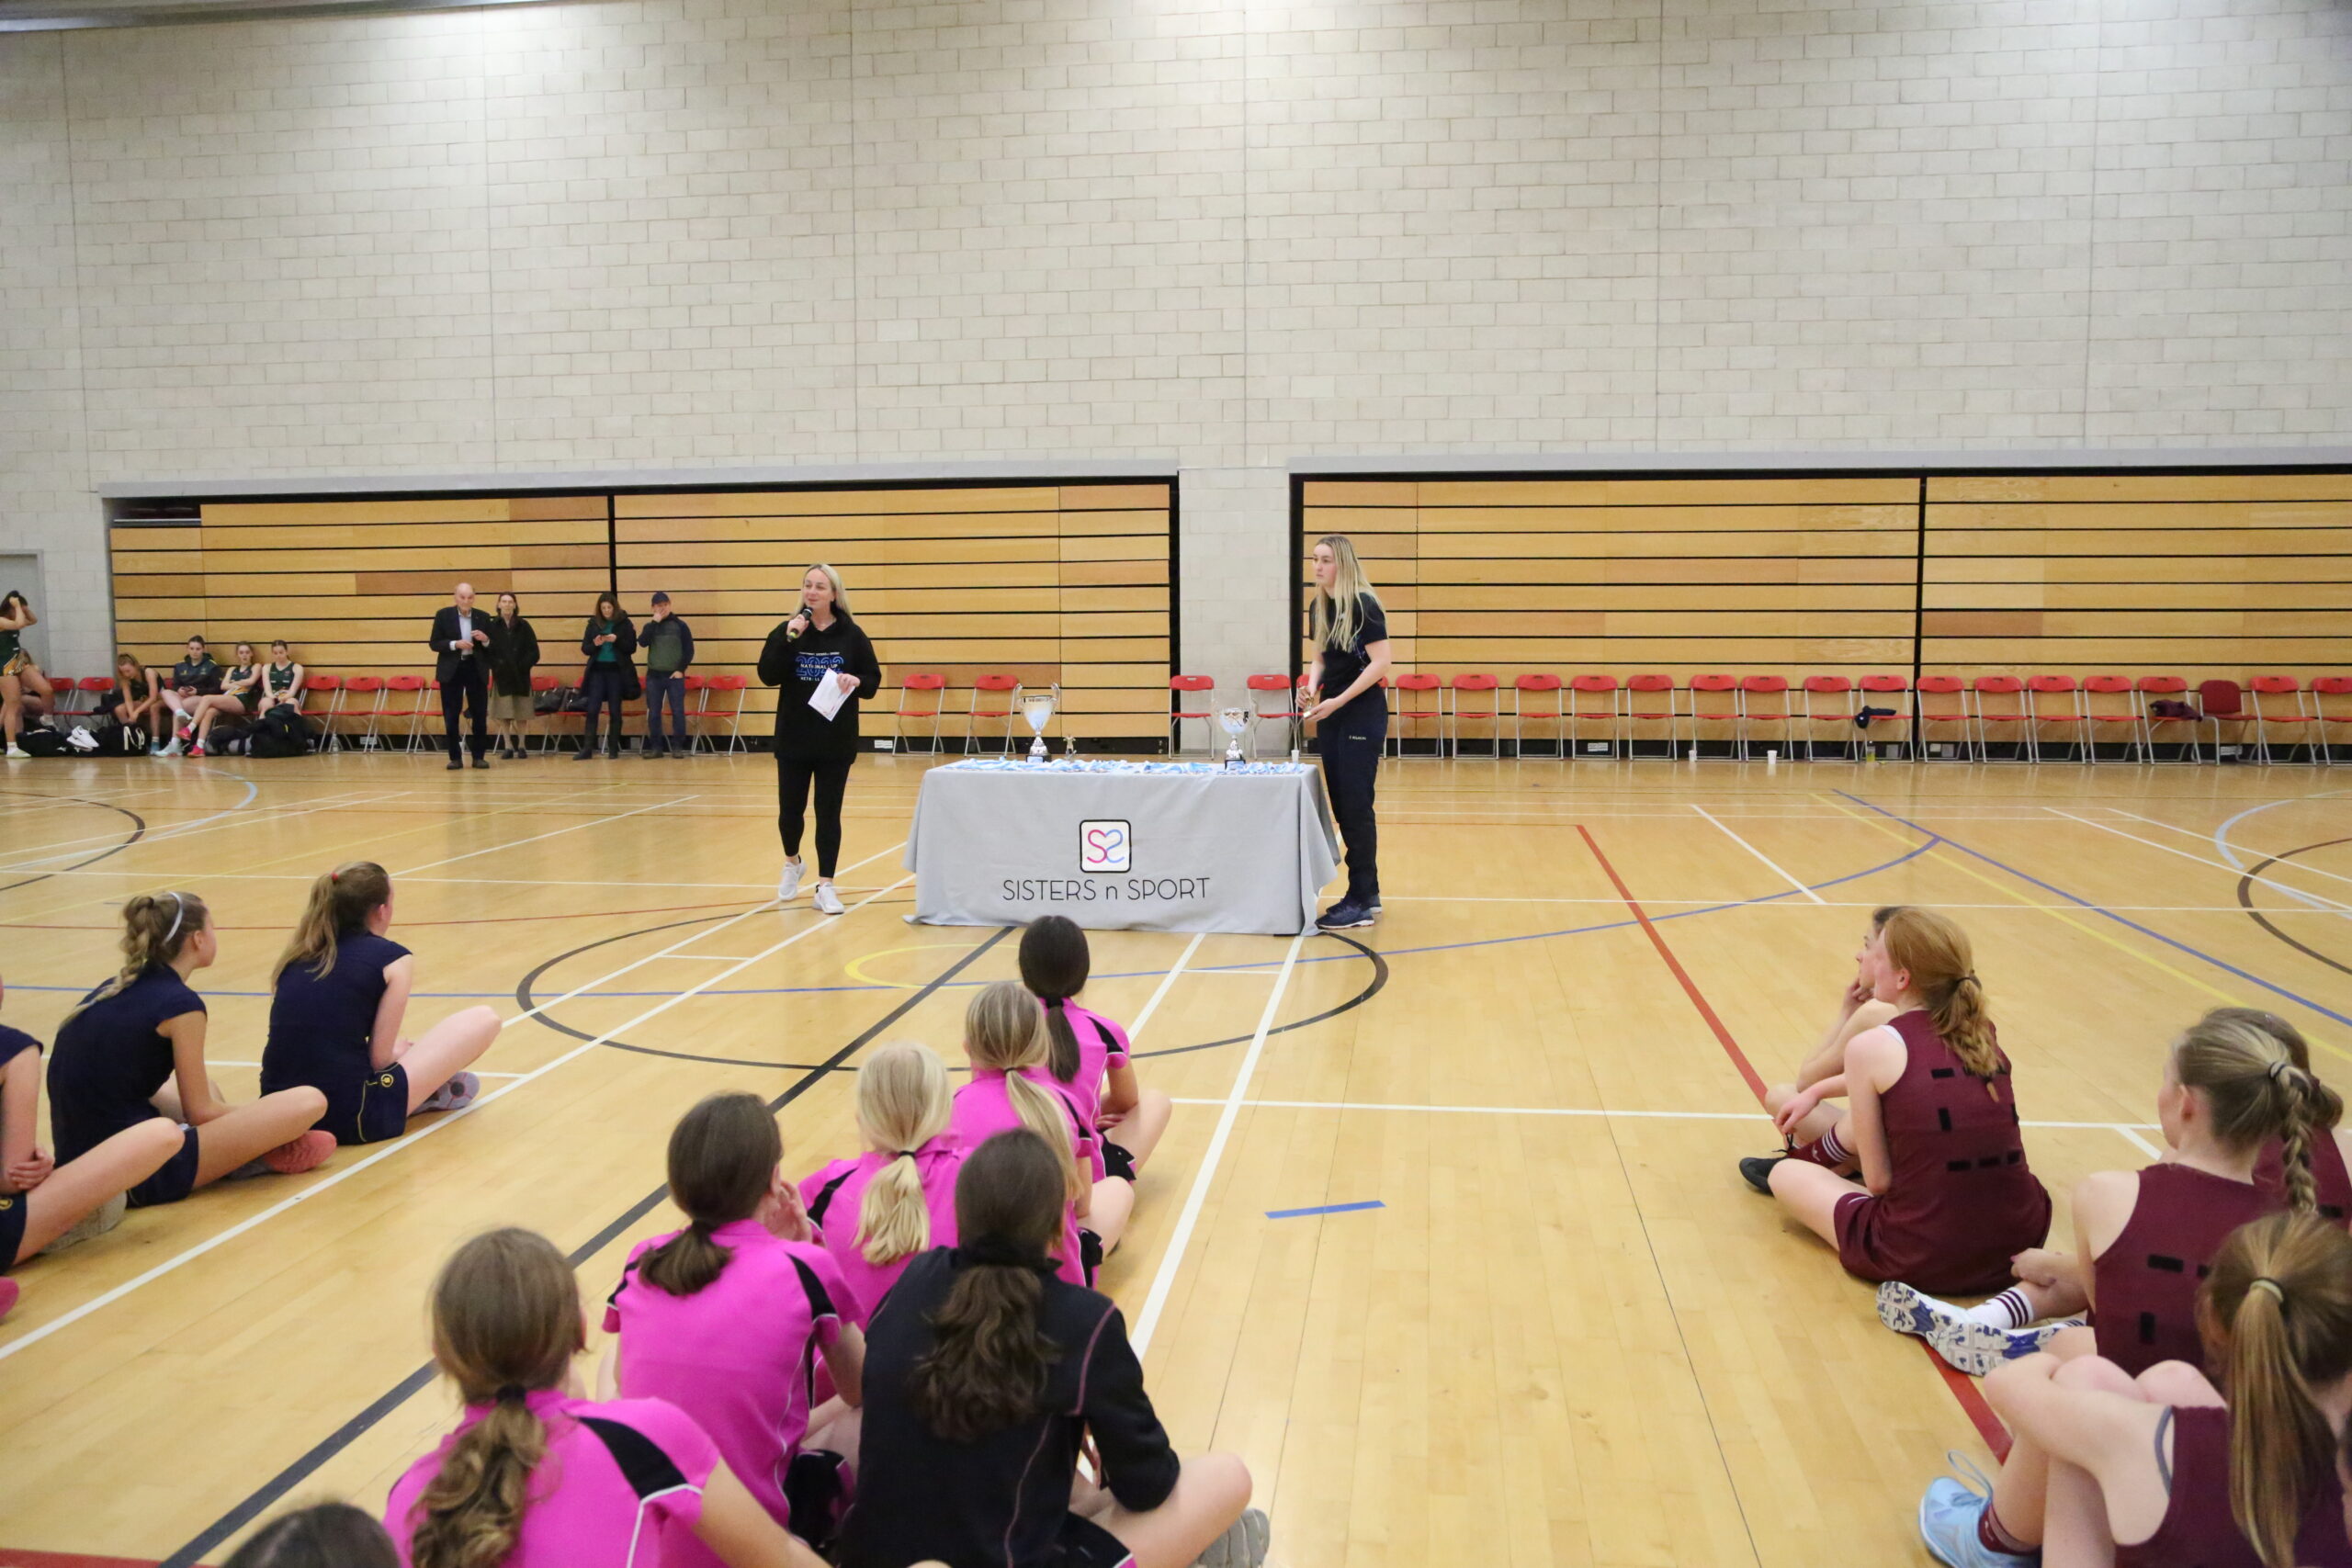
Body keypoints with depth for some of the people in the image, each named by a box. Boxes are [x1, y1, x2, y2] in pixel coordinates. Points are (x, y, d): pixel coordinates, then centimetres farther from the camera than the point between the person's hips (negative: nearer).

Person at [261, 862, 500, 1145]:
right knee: (484, 1019, 7)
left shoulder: (297, 954, 12)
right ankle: (430, 1094, 24)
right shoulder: (392, 957, -4)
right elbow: (379, 1060, -5)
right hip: (350, 1120, -7)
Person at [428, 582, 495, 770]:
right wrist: (455, 644, -18)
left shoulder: (483, 617, 5)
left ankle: (479, 757, 11)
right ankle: (455, 758, 8)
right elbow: (433, 643, -3)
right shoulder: (443, 615, 0)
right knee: (451, 716, 1)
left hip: (476, 670, 1)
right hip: (451, 671, -1)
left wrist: (485, 640, -14)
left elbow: (492, 647, 8)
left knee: (480, 715, 2)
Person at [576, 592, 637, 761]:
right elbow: (585, 648, 7)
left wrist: (617, 640, -18)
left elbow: (632, 648, -2)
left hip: (617, 671, -2)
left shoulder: (624, 624, 0)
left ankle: (613, 748, 11)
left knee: (614, 711, 4)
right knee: (592, 710, -3)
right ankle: (587, 748, -2)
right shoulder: (593, 624, 7)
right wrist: (595, 644, -13)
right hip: (597, 671, 2)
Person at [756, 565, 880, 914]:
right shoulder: (786, 631, 1)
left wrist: (857, 682, -21)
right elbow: (768, 676, -10)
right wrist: (788, 639, -20)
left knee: (829, 814, 2)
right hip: (793, 739, 1)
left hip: (836, 741, -1)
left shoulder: (852, 635, -1)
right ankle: (792, 863, 36)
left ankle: (825, 886, 9)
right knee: (790, 811, 6)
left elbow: (873, 681, 0)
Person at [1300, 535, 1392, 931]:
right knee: (1341, 806, 9)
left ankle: (1362, 903, 0)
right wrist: (1311, 689, -5)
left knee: (1356, 806, -7)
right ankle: (1368, 893, 20)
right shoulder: (1317, 607, 9)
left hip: (1362, 715, -8)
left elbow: (1380, 663, -18)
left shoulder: (1364, 605, -14)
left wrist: (1337, 701, -21)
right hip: (1331, 716, 8)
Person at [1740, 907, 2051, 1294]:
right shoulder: (1981, 1033, 8)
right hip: (2022, 1238, 6)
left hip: (1923, 1259, -6)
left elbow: (1878, 1181, -7)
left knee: (1785, 1173, 18)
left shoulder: (1871, 1046, -10)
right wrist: (1817, 1092, 39)